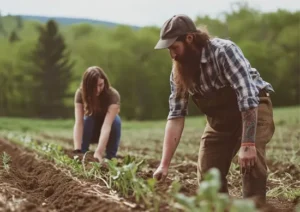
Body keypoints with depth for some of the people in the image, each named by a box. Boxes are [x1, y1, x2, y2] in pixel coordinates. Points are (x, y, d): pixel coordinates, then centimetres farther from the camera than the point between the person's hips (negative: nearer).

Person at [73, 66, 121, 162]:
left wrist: (98, 152, -55)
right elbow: (78, 123, -35)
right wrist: (77, 150, -48)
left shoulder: (113, 95, -32)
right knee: (88, 119, -32)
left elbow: (107, 125, -44)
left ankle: (110, 157, -19)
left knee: (115, 119, -32)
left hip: (107, 134, -1)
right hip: (90, 132, 1)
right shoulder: (80, 93, -26)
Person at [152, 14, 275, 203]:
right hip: (219, 118, 6)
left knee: (251, 161, -29)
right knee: (207, 173, 0)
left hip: (254, 108, -6)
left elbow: (248, 97, -34)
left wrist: (247, 144, -39)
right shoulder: (179, 71, -10)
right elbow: (176, 115, -12)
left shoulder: (224, 51, -30)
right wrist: (164, 164, -18)